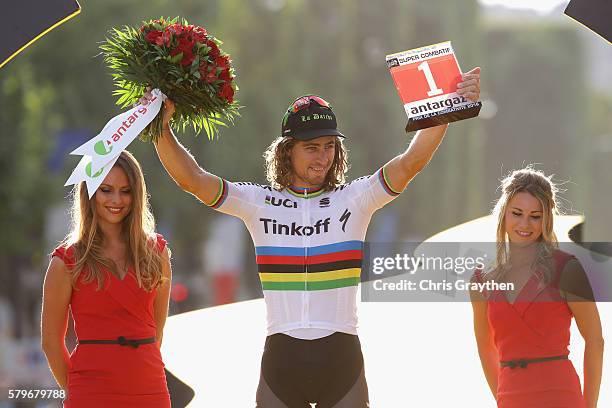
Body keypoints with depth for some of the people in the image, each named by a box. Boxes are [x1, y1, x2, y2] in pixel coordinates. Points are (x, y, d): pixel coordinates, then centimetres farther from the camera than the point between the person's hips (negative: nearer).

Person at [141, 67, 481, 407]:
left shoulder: (354, 199, 4)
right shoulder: (259, 202, 5)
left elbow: (411, 163, -7)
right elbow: (192, 179, -2)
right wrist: (162, 129, -16)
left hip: (341, 362, 0)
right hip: (281, 363, 0)